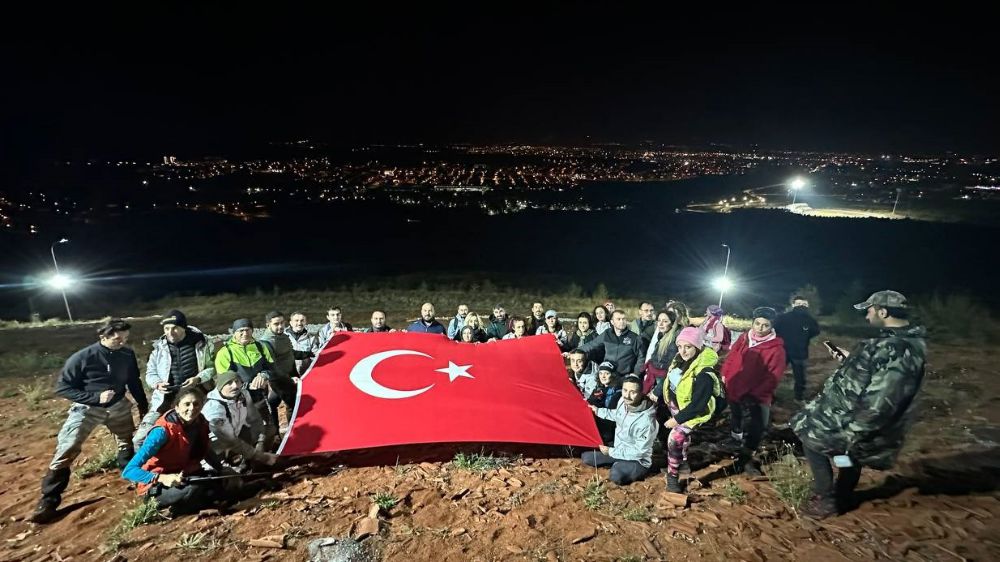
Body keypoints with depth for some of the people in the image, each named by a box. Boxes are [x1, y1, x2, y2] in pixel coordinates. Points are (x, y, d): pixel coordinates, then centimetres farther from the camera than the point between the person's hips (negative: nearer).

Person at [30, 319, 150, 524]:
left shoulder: (127, 355, -10)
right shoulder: (82, 357, -20)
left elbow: (134, 383, 5)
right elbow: (62, 387, -13)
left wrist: (144, 407, 11)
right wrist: (95, 397, -24)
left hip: (118, 406, 3)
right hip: (87, 408, -3)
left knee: (129, 444, 13)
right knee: (65, 451, -9)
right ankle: (48, 502, 3)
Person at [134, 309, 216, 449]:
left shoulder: (201, 343, -4)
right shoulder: (159, 347, 1)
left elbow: (212, 367, 2)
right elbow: (150, 373, 12)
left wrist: (198, 379, -16)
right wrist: (157, 384, -8)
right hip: (165, 400, 2)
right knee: (139, 439, -4)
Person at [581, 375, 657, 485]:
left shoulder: (645, 421, -34)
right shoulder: (623, 402, -12)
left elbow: (639, 452, -26)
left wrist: (611, 451, -20)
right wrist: (598, 411, 15)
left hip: (637, 460, -7)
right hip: (619, 451, 7)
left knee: (616, 476, -35)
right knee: (586, 457, 5)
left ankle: (638, 471, -5)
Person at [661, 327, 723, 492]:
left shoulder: (704, 374, -34)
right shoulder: (681, 359, -11)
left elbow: (697, 405, -30)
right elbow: (669, 379, 6)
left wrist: (678, 419, -23)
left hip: (691, 412, -8)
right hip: (675, 404, 8)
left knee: (674, 438, -12)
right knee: (682, 435, 28)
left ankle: (673, 476, 6)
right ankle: (683, 459, 53)